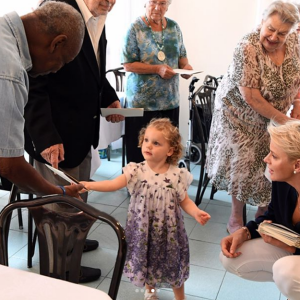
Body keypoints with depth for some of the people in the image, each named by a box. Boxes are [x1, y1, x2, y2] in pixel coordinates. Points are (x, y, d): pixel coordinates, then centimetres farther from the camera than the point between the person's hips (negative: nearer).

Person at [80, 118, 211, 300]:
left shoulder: (177, 175, -14)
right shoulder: (137, 171, -13)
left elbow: (185, 201, -5)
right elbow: (114, 184, -23)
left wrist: (196, 213, -24)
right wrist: (89, 185, -37)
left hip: (168, 230, -1)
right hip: (143, 229, 2)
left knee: (173, 263, 13)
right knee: (146, 260, 21)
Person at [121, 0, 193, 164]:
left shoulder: (174, 27, 7)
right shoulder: (135, 28, -7)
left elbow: (181, 55, 15)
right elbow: (128, 64, -11)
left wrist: (185, 65, -8)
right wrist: (157, 69, -21)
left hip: (170, 99, 4)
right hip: (142, 100, -4)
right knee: (141, 149, 2)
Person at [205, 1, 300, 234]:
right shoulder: (248, 48, -30)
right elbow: (251, 98, -29)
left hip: (274, 116, 5)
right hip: (241, 114, -5)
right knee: (243, 163, 2)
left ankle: (263, 213, 33)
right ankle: (236, 218, 22)